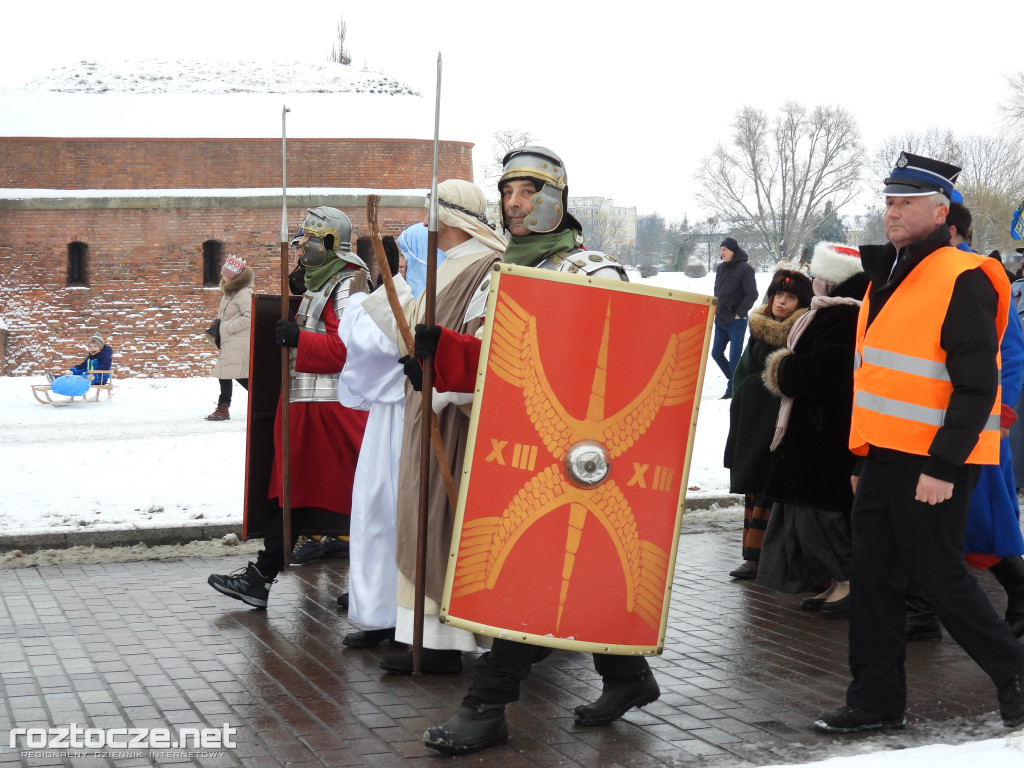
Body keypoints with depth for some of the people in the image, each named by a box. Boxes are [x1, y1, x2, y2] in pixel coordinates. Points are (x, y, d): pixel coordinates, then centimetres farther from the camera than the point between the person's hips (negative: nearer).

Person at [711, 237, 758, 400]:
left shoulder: (745, 269, -11)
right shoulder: (721, 268, 10)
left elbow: (752, 294, -12)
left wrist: (739, 313, -13)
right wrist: (716, 310, 11)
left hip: (736, 321, -7)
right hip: (720, 320, 7)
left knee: (734, 357, -4)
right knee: (716, 353, 11)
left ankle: (733, 389, 5)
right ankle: (734, 380, 27)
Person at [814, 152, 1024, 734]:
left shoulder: (962, 281, -12)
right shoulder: (885, 277, 16)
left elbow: (976, 385, -17)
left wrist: (943, 467, -21)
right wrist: (863, 456, 21)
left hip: (934, 464, -8)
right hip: (883, 457, 9)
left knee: (939, 575, 0)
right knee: (873, 577, 8)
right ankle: (878, 701, 17)